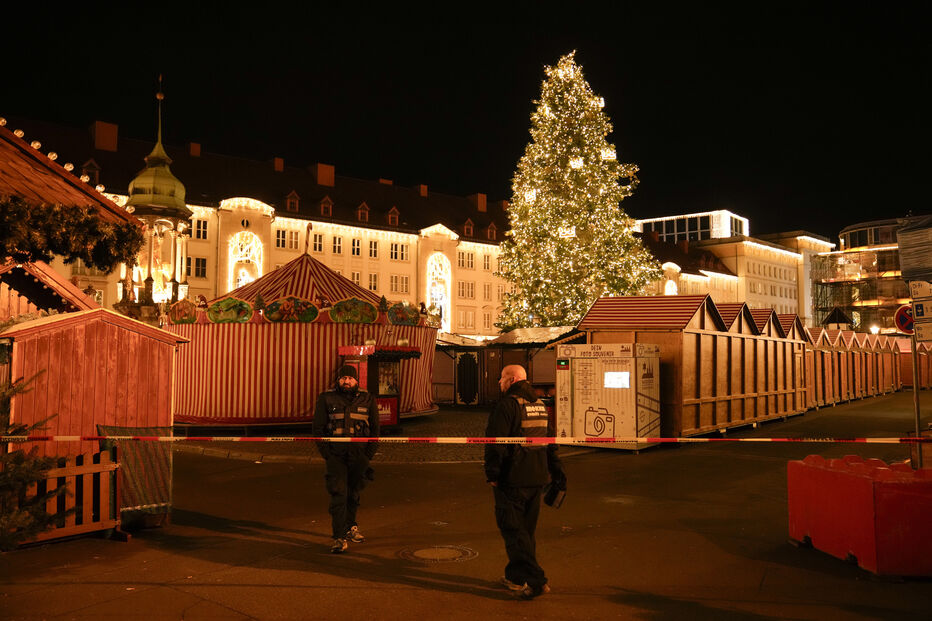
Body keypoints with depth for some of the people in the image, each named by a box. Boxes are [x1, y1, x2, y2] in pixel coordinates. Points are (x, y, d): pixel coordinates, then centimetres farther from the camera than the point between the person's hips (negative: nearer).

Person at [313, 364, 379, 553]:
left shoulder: (367, 400, 7)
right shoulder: (327, 399, 4)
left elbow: (375, 429, 11)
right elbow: (318, 428, 6)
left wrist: (368, 455, 1)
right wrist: (326, 453, -3)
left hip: (359, 455, 2)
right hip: (336, 454, -2)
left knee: (353, 494, 13)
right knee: (338, 494, -10)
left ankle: (350, 526, 35)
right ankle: (339, 538, -8)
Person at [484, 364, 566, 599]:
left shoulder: (507, 404, -13)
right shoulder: (540, 405, 13)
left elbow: (496, 442, -17)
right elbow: (550, 441, 17)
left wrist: (492, 474, -11)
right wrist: (557, 474, 21)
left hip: (512, 478, -8)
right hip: (536, 478, 8)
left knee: (513, 529, -2)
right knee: (526, 528, 17)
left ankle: (534, 580, -8)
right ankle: (516, 575, 28)